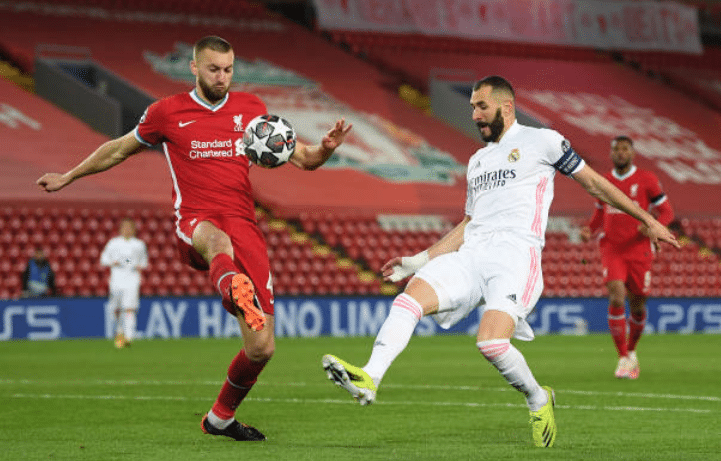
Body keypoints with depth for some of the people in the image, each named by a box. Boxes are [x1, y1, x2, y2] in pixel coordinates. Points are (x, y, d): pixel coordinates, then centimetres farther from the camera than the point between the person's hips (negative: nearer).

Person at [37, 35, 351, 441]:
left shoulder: (251, 108, 16)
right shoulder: (167, 112, 11)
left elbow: (302, 158, 18)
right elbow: (120, 149, 27)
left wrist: (326, 149, -4)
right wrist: (68, 177, 32)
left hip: (245, 225, 3)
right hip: (196, 224, -3)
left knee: (262, 349, -5)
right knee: (218, 241, -46)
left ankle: (221, 417, 22)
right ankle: (235, 290, -82)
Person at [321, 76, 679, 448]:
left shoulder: (541, 141, 6)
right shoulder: (477, 161, 26)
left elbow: (593, 182, 10)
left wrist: (647, 221, 10)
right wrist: (417, 261, 23)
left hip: (515, 254, -6)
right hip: (470, 255, 6)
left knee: (491, 341, -26)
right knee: (408, 299, -20)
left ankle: (538, 400, 1)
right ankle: (369, 379, -34)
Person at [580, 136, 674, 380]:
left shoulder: (647, 180, -1)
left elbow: (667, 212, 1)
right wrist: (589, 229, 2)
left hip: (639, 251, -1)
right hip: (612, 251, 1)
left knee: (637, 305, 7)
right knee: (616, 299, -18)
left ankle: (631, 351, 34)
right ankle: (623, 359, -12)